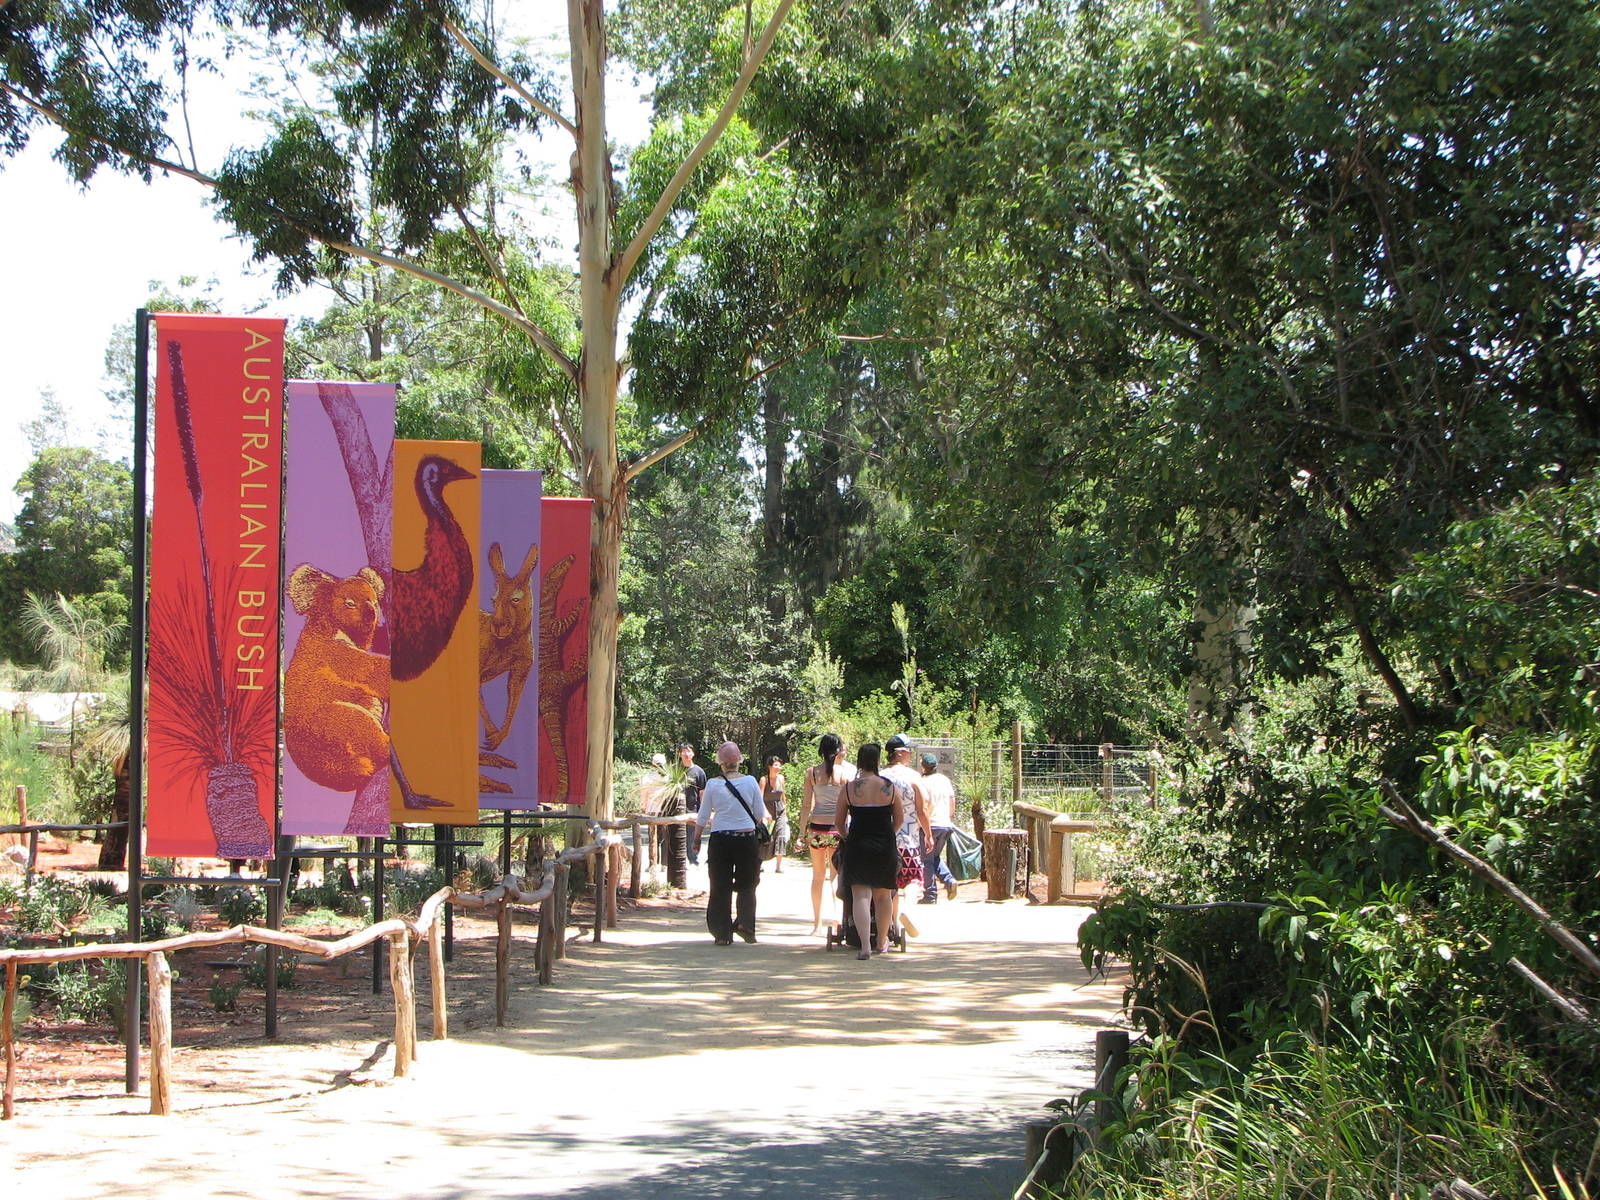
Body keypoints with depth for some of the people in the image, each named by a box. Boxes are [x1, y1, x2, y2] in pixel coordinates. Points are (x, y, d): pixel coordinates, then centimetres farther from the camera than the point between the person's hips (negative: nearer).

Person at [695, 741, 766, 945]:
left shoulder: (713, 785, -5)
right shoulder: (750, 782, -4)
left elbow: (702, 818, 2)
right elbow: (759, 813, 3)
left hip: (720, 840, 0)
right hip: (747, 839, 0)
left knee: (720, 888, 7)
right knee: (746, 886, 13)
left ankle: (722, 933, 6)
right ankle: (745, 922, -6)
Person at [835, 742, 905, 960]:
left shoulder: (848, 789, -4)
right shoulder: (890, 788, -1)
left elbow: (838, 822, 3)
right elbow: (899, 819, 7)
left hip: (857, 845, -1)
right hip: (885, 848, 1)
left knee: (860, 895, -2)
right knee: (883, 895, 16)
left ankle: (865, 945, -16)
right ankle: (882, 942, 29)